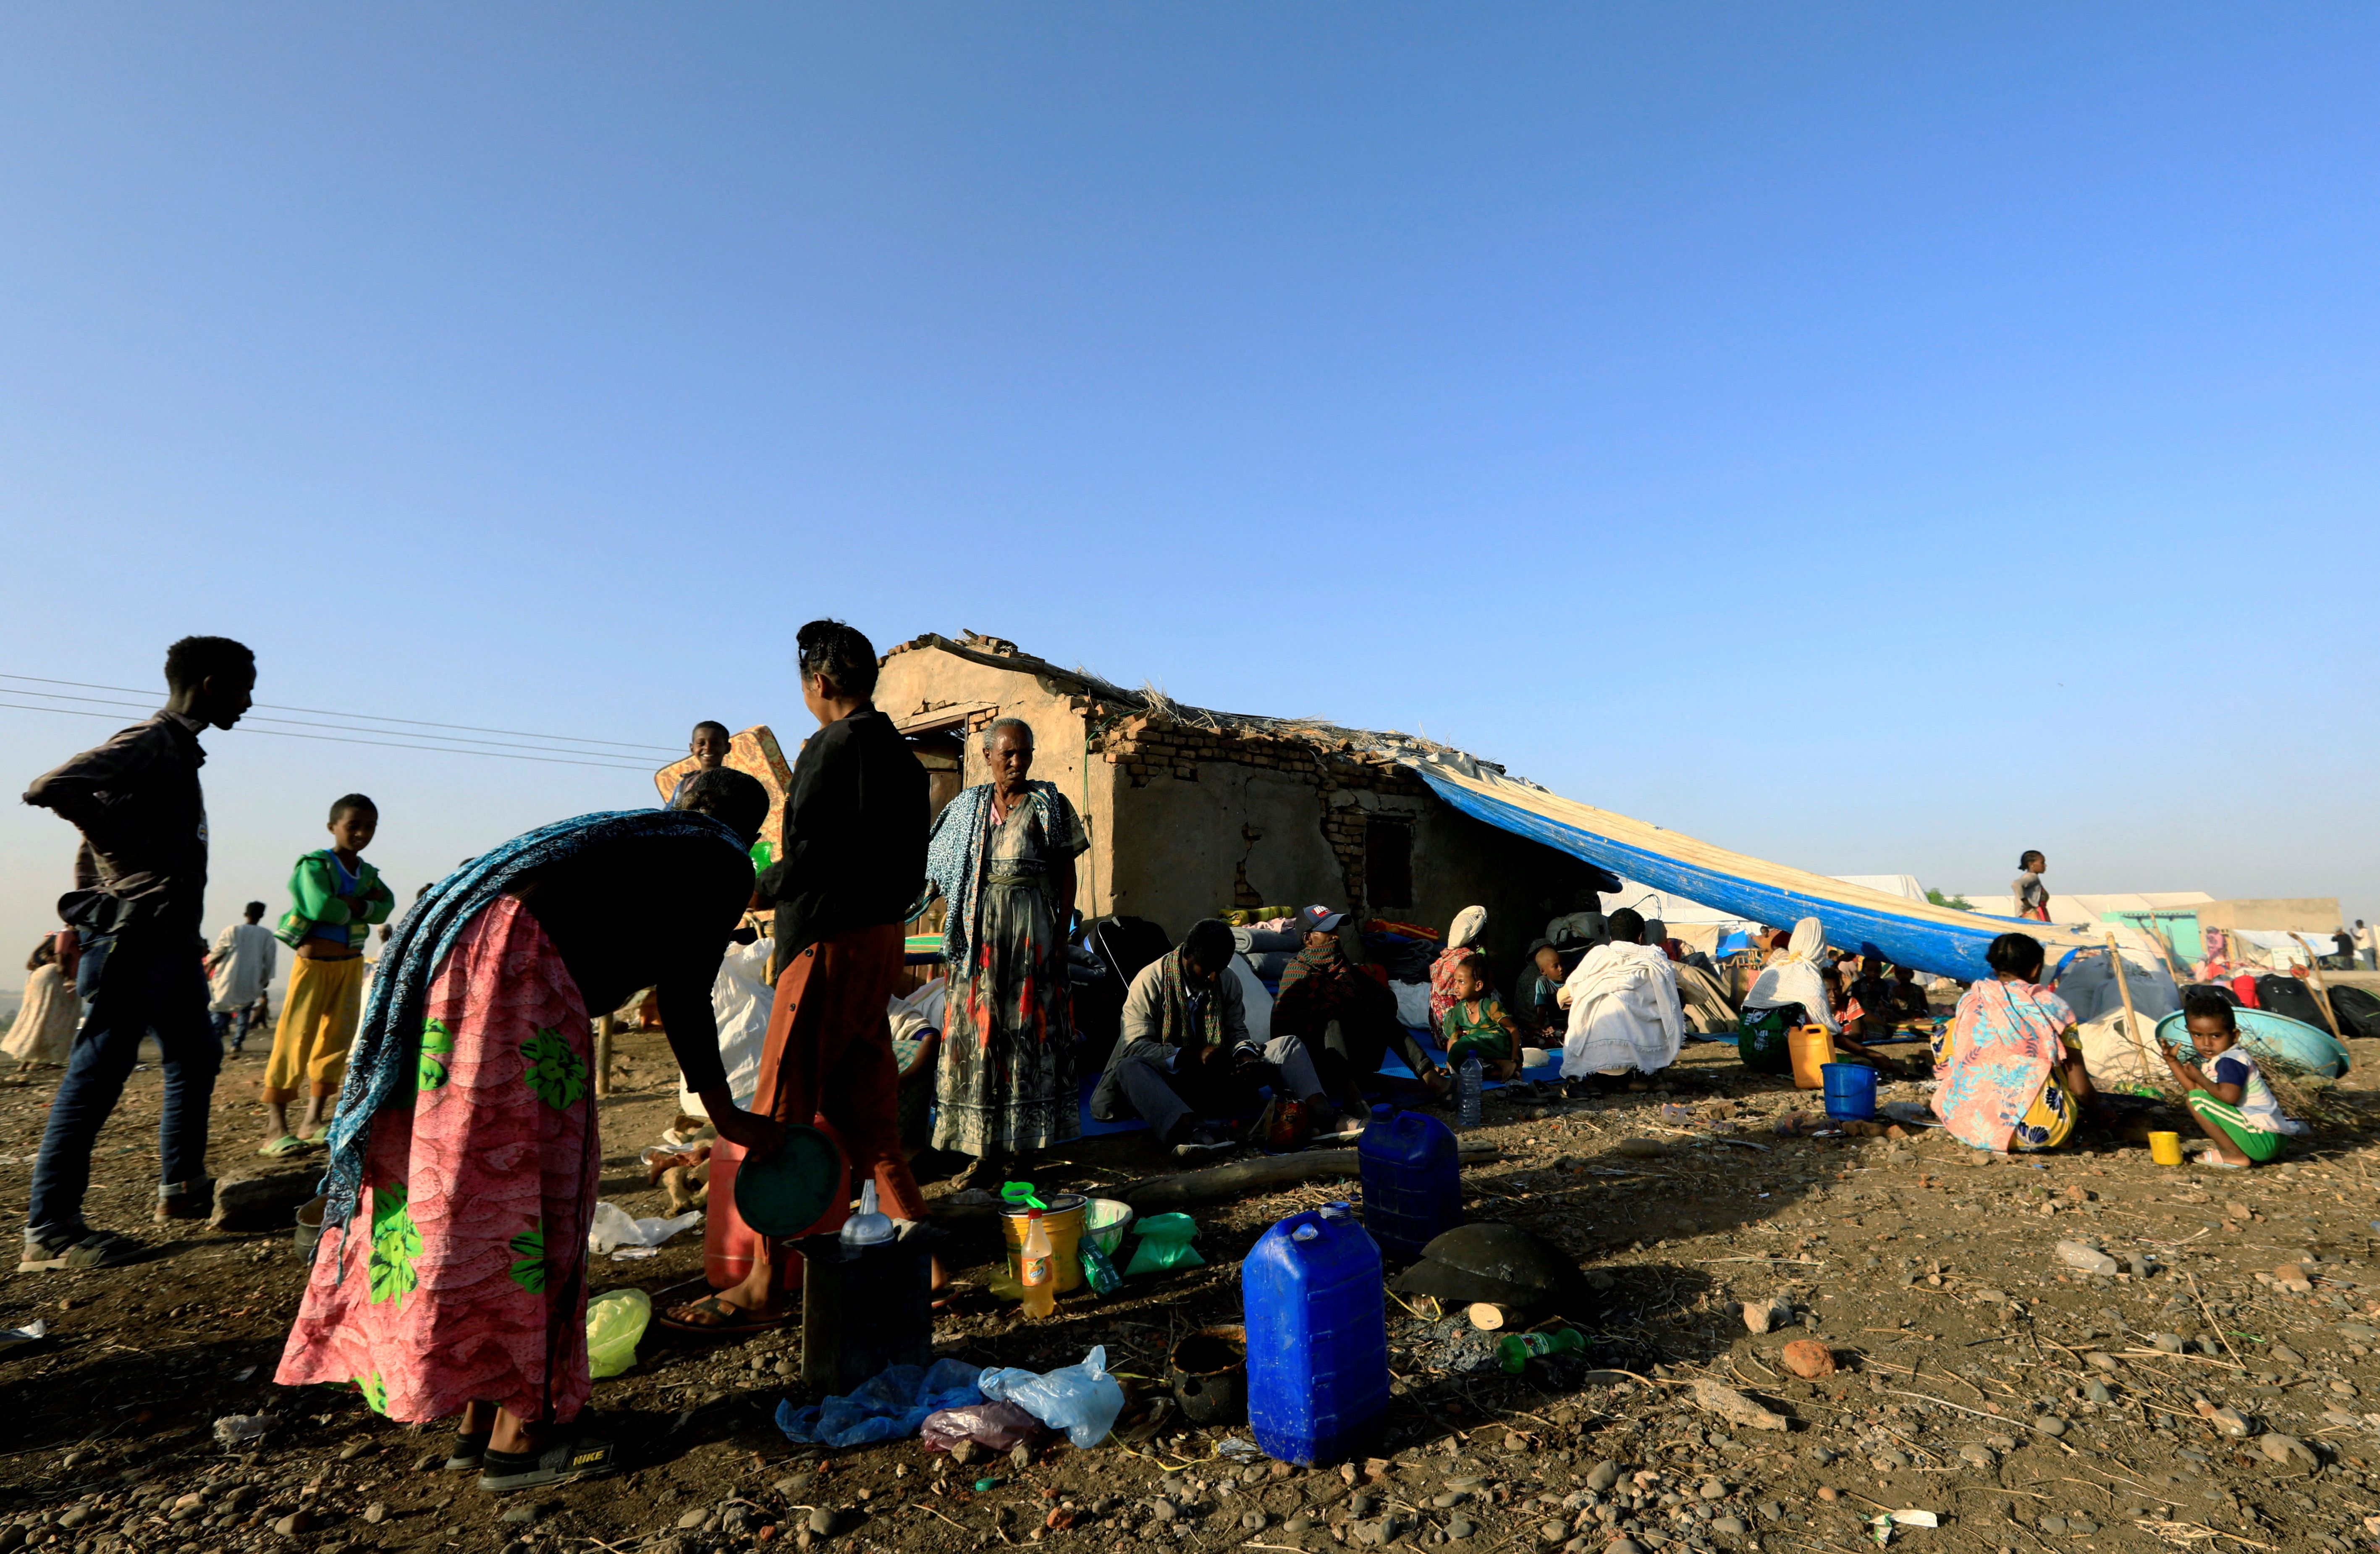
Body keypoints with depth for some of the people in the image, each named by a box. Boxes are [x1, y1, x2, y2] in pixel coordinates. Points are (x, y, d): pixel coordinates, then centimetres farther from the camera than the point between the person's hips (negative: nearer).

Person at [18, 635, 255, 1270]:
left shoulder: (179, 748, 17)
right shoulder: (150, 742, -12)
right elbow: (50, 787, -23)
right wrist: (131, 852, -16)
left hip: (171, 939, 10)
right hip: (135, 938, -10)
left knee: (196, 1056, 16)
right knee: (96, 1075, -5)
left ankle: (181, 1188, 26)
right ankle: (49, 1231, 2)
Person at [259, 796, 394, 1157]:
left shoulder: (368, 873, 10)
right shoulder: (315, 865, -8)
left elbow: (384, 909, -6)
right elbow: (320, 907, -24)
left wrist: (348, 904, -20)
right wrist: (360, 905, -9)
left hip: (351, 966, 6)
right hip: (314, 965, -6)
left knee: (338, 1040, 6)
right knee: (295, 1042, -8)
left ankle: (313, 1121, 14)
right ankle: (276, 1127, -3)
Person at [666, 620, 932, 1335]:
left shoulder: (830, 748, -13)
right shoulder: (900, 755, 12)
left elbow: (806, 860, -18)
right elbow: (910, 867, 14)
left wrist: (757, 891, -1)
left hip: (829, 939, -9)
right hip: (881, 935, 9)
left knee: (782, 1110, 0)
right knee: (862, 1108, 16)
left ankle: (764, 1285, 9)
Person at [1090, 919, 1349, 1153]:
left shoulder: (1228, 982, 6)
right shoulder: (1150, 982, -10)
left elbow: (1237, 1030, 11)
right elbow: (1137, 1045, -17)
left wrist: (1245, 1055, -14)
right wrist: (1193, 1056, -28)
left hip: (1218, 1078, 5)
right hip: (1169, 1081, -4)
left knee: (1289, 1045, -9)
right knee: (1129, 1069, -39)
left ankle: (1323, 1115, -34)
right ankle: (1193, 1128, -63)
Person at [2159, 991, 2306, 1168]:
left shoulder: (2231, 1061, -19)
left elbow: (2229, 1096, -34)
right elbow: (2195, 1088, 10)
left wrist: (2199, 1077, -20)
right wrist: (2173, 1061, 7)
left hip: (2264, 1140, -11)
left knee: (2197, 1099, -21)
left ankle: (2236, 1155, -12)